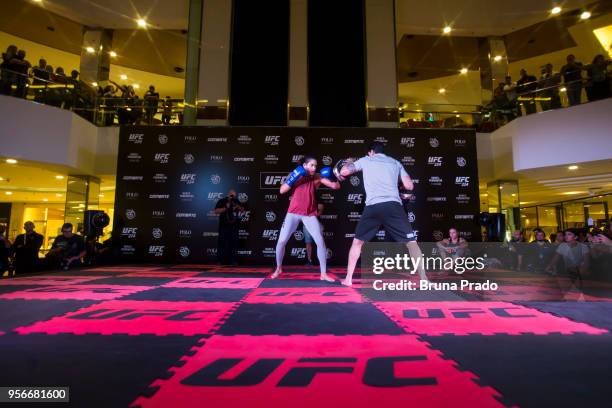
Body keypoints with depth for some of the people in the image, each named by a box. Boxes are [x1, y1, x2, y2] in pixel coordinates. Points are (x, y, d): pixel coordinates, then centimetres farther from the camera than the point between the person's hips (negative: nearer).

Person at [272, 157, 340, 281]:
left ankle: (323, 274, 3)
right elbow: (282, 190, -11)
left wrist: (333, 177, -23)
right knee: (281, 241, -2)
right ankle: (278, 268, 22)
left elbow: (336, 186, -4)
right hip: (293, 213, 0)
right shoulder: (294, 174, -1)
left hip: (310, 215, 0)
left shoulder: (318, 177, -2)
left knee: (320, 242, -8)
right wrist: (293, 179, -22)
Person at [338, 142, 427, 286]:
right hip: (393, 205, 0)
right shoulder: (395, 162, 21)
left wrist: (348, 163, 38)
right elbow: (409, 186, 17)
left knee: (357, 242, 16)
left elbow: (343, 172, 17)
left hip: (372, 206, 0)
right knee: (411, 242, 4)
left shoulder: (365, 160, 18)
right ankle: (424, 279, -6)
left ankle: (348, 279, 16)